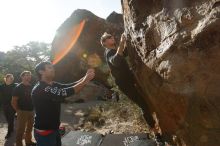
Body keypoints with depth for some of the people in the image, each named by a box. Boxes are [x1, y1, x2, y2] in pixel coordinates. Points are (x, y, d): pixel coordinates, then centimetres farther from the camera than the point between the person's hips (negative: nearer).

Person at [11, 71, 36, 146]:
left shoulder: (31, 87, 6)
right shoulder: (18, 87, -9)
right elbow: (14, 101, -10)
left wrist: (33, 108, 7)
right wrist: (18, 111, -11)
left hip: (31, 111, 6)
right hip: (22, 111, -6)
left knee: (30, 128, 19)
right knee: (20, 129, 3)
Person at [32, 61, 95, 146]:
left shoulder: (54, 85, 4)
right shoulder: (39, 89, -25)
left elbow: (69, 86, -1)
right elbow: (63, 93, -31)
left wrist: (85, 78, -16)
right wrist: (85, 81, -28)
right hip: (44, 132, -8)